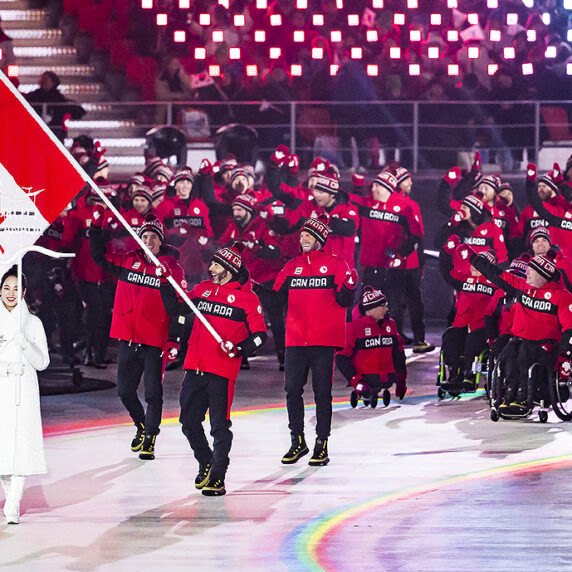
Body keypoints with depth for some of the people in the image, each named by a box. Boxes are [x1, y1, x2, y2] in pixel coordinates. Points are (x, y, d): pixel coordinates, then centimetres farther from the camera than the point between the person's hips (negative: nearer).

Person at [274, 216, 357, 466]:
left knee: (322, 391, 0)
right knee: (292, 389, 2)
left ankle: (322, 444, 6)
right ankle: (297, 441, 14)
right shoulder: (292, 266, 13)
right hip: (295, 339, 4)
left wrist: (348, 288, -24)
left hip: (324, 340, -4)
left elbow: (343, 302, -4)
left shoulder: (335, 264, 0)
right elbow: (278, 297, 18)